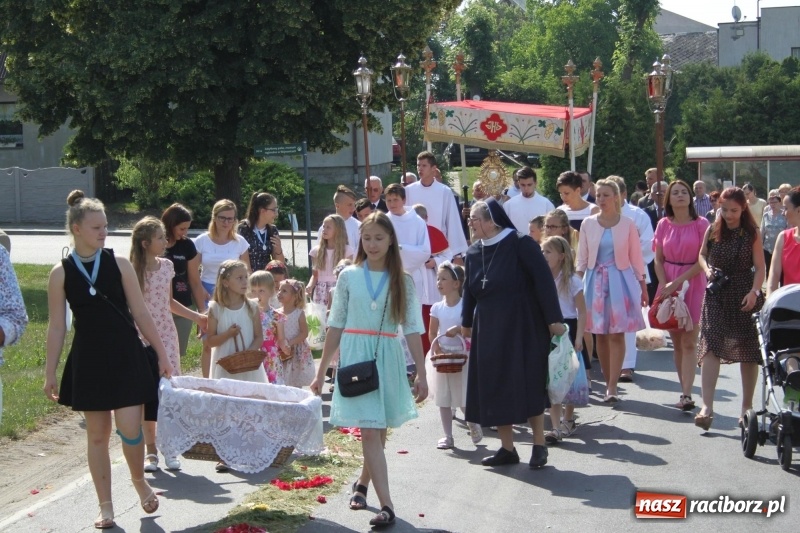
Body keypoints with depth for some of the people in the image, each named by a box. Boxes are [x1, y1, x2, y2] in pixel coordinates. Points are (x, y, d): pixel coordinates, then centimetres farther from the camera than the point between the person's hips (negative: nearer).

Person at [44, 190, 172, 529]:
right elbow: (57, 326, 2)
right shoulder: (61, 273, -2)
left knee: (130, 430, -7)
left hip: (126, 357, 0)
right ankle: (105, 506, 19)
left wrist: (162, 355, 2)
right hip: (88, 360, 0)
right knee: (97, 434, 7)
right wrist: (50, 374, 1)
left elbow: (140, 314, 3)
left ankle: (139, 480, 23)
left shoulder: (119, 265, -1)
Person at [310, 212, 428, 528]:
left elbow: (412, 329, 2)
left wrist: (421, 373, -3)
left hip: (387, 359, 2)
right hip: (355, 357, -1)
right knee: (369, 430, -9)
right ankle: (386, 505, -13)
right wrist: (321, 371, 5)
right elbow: (336, 325, 5)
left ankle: (363, 483, 35)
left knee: (379, 429, 10)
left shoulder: (402, 280, 4)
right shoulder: (349, 276, 2)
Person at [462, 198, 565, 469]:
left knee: (528, 384, -3)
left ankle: (539, 445, 10)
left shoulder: (520, 244, -11)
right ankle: (507, 448, 14)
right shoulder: (474, 252, 6)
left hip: (522, 327, -6)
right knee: (493, 387, 5)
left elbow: (543, 280, -13)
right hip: (488, 330, 6)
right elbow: (470, 289, 17)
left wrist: (553, 319, -16)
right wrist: (467, 322, 22)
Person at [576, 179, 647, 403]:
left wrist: (643, 286, 4)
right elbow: (582, 258, 8)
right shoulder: (588, 224, 4)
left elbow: (636, 258, 4)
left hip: (620, 280, -2)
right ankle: (609, 383, 14)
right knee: (600, 335, 4)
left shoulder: (628, 224, 0)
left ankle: (612, 387, -11)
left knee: (616, 334, -8)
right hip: (595, 281, 2)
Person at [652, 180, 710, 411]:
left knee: (689, 342, -8)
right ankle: (685, 390, 10)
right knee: (676, 341, 5)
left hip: (693, 282, -3)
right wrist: (663, 284, -6)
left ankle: (686, 394, -13)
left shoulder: (701, 224, -2)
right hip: (668, 285, 3)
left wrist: (678, 281, -12)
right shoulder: (664, 225, 7)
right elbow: (658, 259, 8)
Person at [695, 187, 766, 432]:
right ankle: (707, 406, -17)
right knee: (710, 347, -12)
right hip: (716, 296, 1)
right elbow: (702, 255, 16)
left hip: (744, 296, -1)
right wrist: (707, 269, -5)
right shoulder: (713, 230, 3)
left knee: (748, 352, 7)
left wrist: (754, 292, -20)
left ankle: (747, 406, 21)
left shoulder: (752, 234, -2)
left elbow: (760, 267, -5)